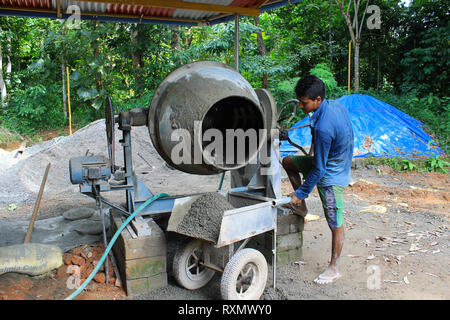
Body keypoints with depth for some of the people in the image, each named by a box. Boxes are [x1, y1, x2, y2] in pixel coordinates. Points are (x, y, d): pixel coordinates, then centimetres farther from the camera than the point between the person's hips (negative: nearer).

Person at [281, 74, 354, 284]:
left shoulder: (323, 128, -34)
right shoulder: (334, 105, -7)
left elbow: (319, 169, -26)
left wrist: (301, 193, -14)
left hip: (331, 177, -10)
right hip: (331, 161, 10)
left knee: (335, 224, 4)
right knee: (288, 161, 15)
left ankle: (334, 269, 20)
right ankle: (300, 207, 22)